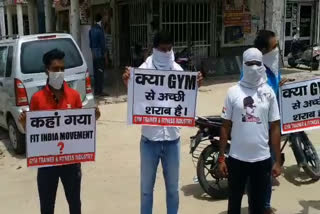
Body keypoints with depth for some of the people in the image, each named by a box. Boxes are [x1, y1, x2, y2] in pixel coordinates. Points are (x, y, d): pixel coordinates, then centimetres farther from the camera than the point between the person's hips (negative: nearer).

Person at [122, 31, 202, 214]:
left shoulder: (178, 70, 2)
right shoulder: (144, 69, -6)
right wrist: (128, 84, -28)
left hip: (172, 138, 2)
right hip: (150, 138, -2)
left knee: (173, 187, 17)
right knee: (147, 187, 13)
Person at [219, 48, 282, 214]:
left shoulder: (269, 92, 1)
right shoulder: (233, 92, -2)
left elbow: (275, 127, 3)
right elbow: (226, 126, 1)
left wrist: (278, 161, 1)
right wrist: (221, 158, -1)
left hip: (262, 159, 1)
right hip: (237, 158, -1)